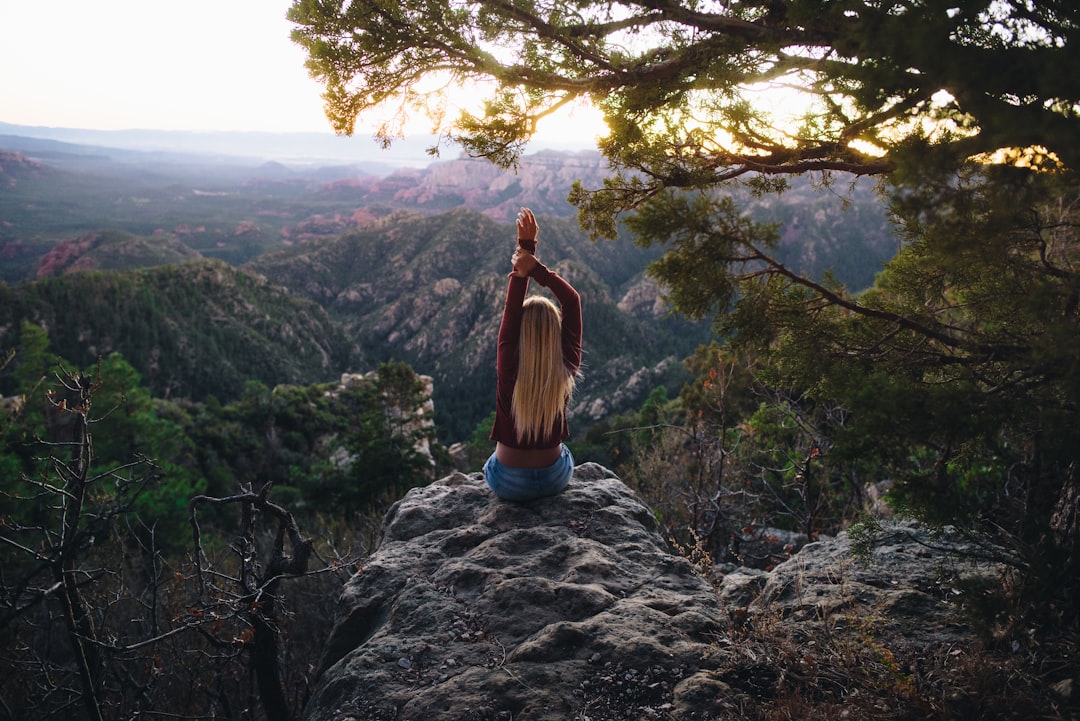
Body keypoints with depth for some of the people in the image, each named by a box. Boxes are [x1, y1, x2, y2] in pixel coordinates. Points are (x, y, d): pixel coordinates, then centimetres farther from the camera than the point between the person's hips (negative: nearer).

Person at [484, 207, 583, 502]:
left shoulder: (509, 371, -26)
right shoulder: (567, 371, -22)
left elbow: (511, 308, -20)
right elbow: (572, 300, -19)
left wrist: (525, 250, -21)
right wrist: (536, 268, -29)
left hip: (507, 484, -1)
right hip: (555, 479, 1)